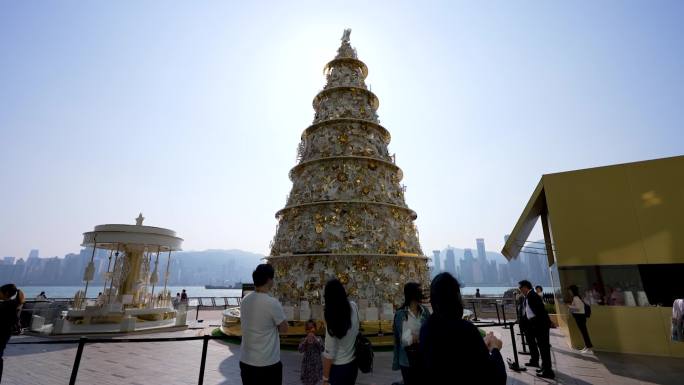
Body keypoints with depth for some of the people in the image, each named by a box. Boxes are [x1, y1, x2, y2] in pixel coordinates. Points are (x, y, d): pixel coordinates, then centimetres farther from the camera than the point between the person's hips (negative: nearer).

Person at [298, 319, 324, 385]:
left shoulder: (318, 339, -8)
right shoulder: (304, 340, -6)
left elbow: (322, 349, -21)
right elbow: (300, 350, -18)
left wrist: (315, 339, -27)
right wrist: (306, 341, -28)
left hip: (316, 363, 0)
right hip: (307, 363, 1)